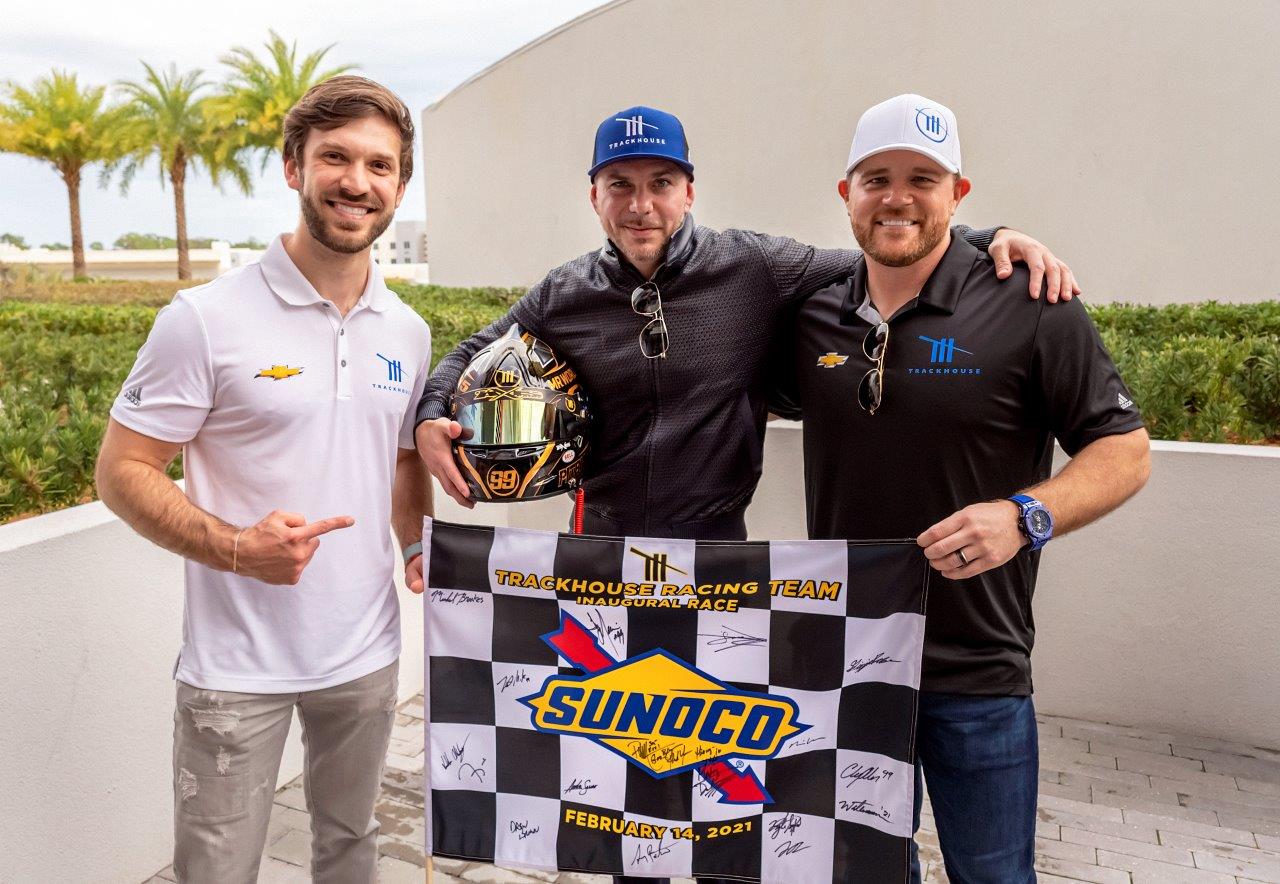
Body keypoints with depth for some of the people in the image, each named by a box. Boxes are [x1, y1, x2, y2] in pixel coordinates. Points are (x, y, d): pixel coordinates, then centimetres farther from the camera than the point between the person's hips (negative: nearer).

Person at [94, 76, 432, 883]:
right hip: (237, 666, -4)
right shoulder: (206, 319, -13)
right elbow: (122, 472, -10)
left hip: (367, 653, 5)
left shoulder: (408, 332, 3)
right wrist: (233, 546, -25)